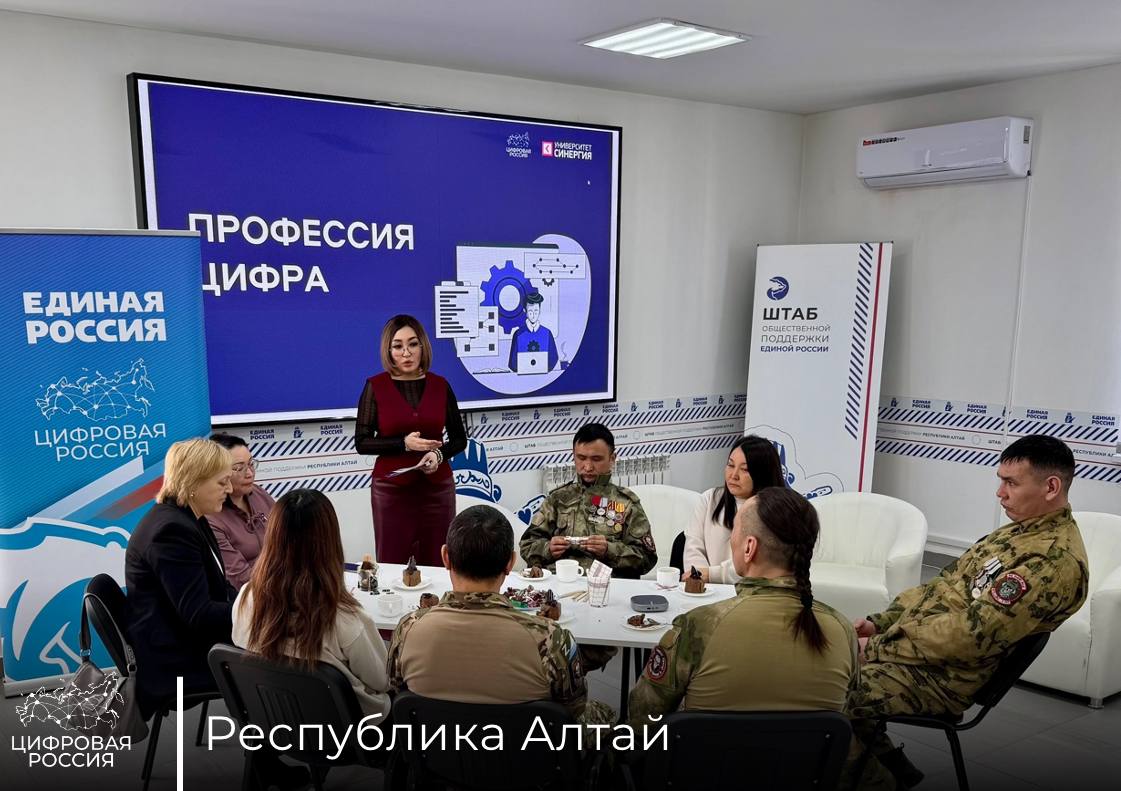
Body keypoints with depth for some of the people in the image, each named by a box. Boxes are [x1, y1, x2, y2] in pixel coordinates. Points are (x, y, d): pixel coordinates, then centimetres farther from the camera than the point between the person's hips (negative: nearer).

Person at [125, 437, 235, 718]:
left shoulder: (187, 518, 8)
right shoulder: (171, 531, -21)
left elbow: (217, 590, 11)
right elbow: (199, 615, -24)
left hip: (188, 642, 9)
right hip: (177, 660, -9)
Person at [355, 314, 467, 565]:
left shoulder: (440, 385, 5)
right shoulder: (375, 386, -1)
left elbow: (459, 438, 9)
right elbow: (362, 442, -3)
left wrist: (439, 454, -10)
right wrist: (403, 444, -16)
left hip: (437, 488, 2)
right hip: (391, 490, -2)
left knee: (436, 566, -1)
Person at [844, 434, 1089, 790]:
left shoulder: (1055, 560, -20)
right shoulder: (1020, 529, 12)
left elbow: (971, 635, -24)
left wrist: (878, 648, -17)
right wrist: (881, 621, 4)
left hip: (943, 676, -10)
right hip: (921, 643, 10)